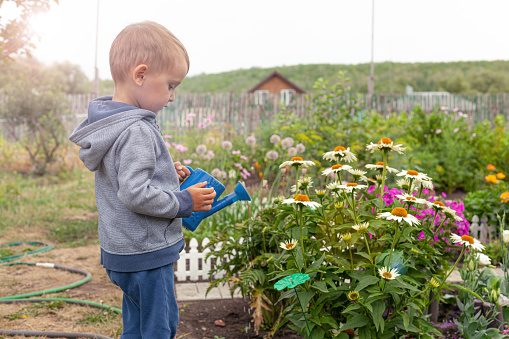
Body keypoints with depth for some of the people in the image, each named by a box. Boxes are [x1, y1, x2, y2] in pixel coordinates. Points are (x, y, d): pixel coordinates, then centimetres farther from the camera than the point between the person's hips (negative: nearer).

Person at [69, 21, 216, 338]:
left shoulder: (109, 123, 8)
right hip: (146, 253, -10)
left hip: (123, 250, 10)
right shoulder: (137, 131, -24)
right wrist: (184, 202, -18)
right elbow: (134, 194, -28)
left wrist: (165, 173, 9)